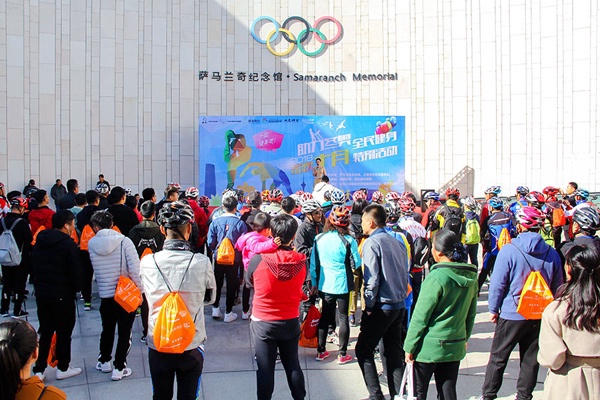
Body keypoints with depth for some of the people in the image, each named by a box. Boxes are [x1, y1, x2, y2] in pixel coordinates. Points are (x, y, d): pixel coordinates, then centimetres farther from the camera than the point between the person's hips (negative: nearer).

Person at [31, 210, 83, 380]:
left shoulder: (39, 243, 8)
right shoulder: (68, 244, -15)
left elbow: (33, 269, 14)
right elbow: (75, 272, -14)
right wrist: (77, 288, 2)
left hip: (41, 294, 7)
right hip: (62, 296, -6)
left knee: (44, 331, 15)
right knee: (64, 332, 7)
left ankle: (39, 370, 15)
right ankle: (63, 368, 17)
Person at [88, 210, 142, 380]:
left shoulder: (91, 244, -4)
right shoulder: (124, 241, -13)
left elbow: (95, 270, 5)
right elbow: (135, 269, -19)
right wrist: (139, 289, -9)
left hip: (105, 294, 3)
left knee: (107, 329, 23)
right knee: (125, 332, 9)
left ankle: (104, 361, 37)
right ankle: (119, 368, 12)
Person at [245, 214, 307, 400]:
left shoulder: (258, 259, -20)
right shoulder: (302, 261, -13)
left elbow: (249, 282, -1)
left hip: (263, 322, -2)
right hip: (291, 322, 2)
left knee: (265, 368, 11)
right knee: (292, 364, 19)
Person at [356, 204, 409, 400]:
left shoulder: (371, 243, -13)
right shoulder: (397, 242, 9)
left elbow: (372, 279, -18)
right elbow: (405, 274, 12)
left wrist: (369, 307, -9)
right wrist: (400, 296, 17)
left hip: (382, 306, -7)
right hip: (399, 305, 7)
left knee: (364, 350, 5)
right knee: (394, 351, 14)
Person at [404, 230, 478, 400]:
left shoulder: (437, 277, -20)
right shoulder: (471, 277, 1)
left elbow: (420, 316, -16)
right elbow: (471, 313, 12)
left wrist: (409, 346, -9)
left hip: (430, 347, -6)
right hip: (456, 346, 6)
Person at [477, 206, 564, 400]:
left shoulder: (509, 250, -16)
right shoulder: (552, 253, -4)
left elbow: (498, 283, -12)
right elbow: (557, 286, 7)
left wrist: (493, 309, 1)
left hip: (512, 314, -3)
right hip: (541, 316, 3)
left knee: (498, 358, 10)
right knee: (531, 360, 15)